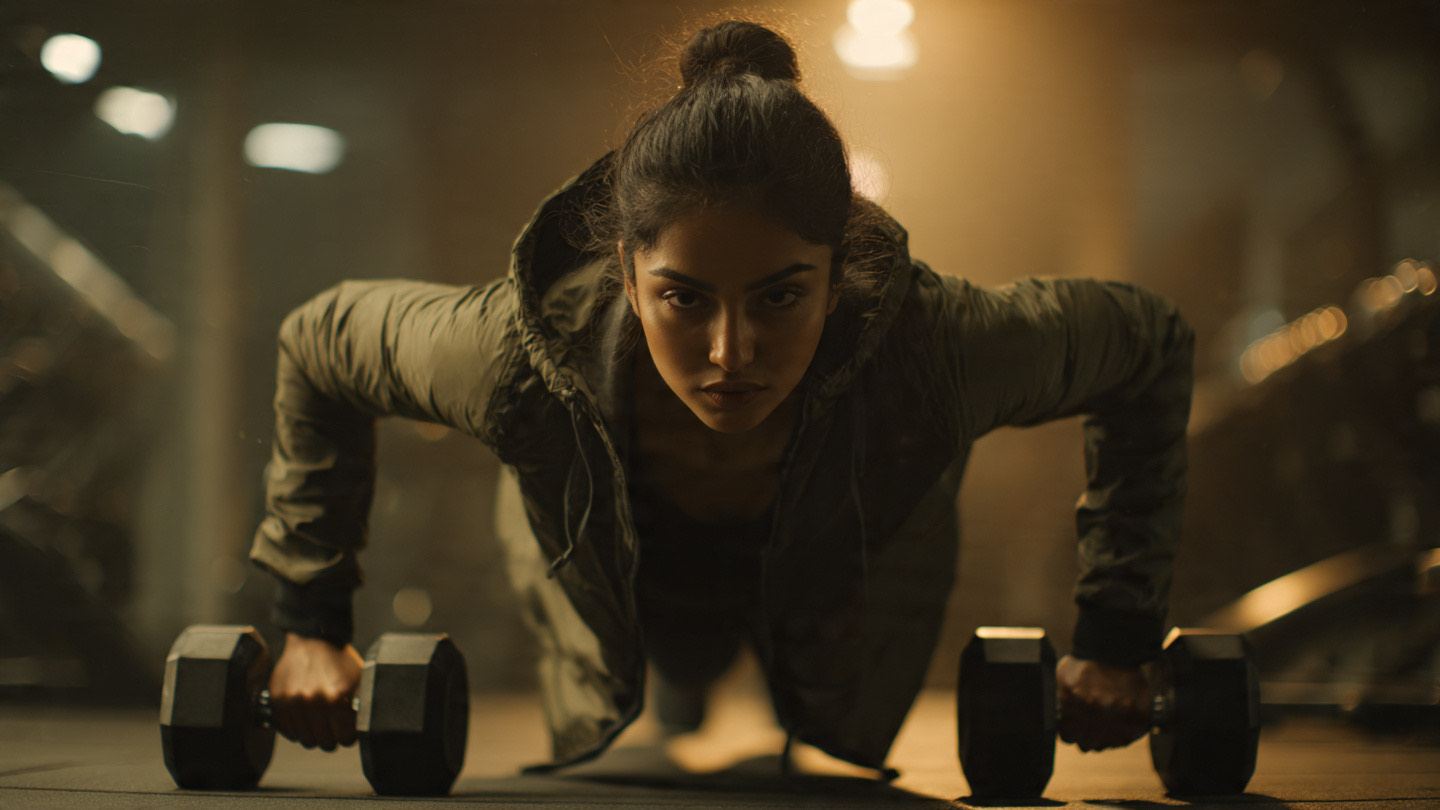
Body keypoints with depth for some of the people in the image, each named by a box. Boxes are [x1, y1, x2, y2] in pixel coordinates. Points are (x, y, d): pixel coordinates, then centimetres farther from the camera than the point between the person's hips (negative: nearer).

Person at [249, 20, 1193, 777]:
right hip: (618, 592, 0)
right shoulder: (519, 356, -45)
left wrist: (1115, 638, -22)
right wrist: (312, 623, -18)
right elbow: (319, 344, -22)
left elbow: (1150, 345, -25)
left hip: (846, 605, 0)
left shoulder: (936, 349, -46)